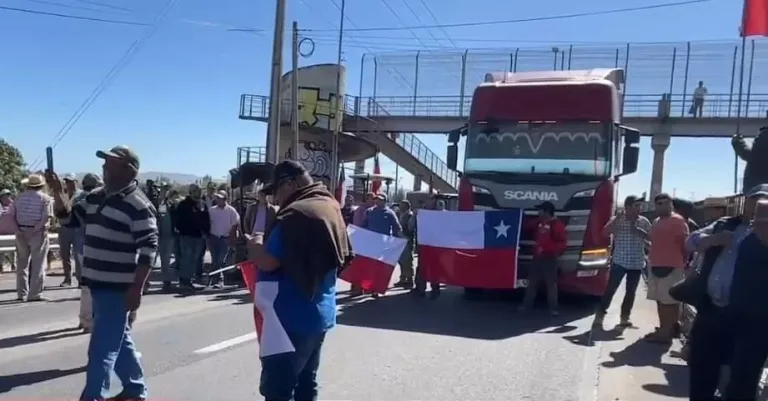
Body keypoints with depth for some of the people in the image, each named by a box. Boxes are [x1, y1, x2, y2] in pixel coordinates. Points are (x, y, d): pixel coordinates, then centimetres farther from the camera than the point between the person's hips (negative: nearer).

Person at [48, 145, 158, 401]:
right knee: (120, 340, 19)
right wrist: (57, 192, 0)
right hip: (99, 284, 9)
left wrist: (137, 288, -22)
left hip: (117, 288, -8)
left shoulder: (138, 204, -15)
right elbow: (69, 219, 18)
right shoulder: (96, 197, 11)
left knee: (102, 347, -4)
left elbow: (148, 247, -19)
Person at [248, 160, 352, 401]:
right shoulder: (329, 208, 11)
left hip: (291, 319, -10)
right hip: (319, 314, 10)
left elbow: (267, 261, -23)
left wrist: (255, 244, -1)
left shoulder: (296, 213, -18)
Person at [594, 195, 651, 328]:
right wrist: (617, 219, -22)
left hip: (637, 264, 3)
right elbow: (605, 233, -16)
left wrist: (639, 231, -9)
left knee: (631, 292, 8)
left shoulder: (644, 222, 5)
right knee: (610, 289, -4)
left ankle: (625, 317, 18)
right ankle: (600, 315, 3)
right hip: (619, 262, -3)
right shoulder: (616, 220, -3)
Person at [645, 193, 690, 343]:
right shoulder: (656, 222, 17)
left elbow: (685, 243, -10)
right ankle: (663, 329, 23)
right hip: (655, 266, 9)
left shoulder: (677, 220, -9)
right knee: (660, 300, 14)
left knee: (670, 300, -3)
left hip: (671, 267, -9)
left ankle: (668, 331, 0)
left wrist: (684, 261, -7)